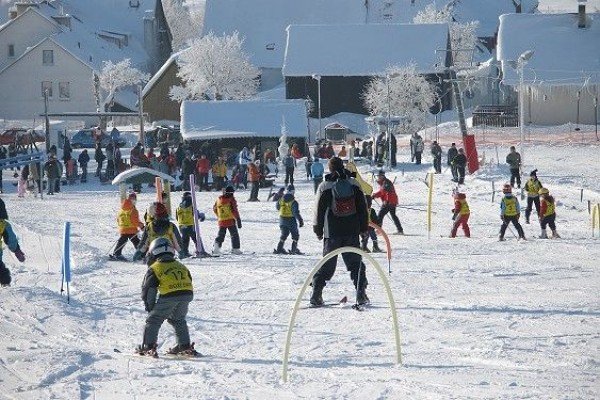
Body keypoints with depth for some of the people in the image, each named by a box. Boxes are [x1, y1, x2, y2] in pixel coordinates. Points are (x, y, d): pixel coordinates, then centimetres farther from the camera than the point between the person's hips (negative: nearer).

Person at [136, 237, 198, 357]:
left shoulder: (154, 269, 9)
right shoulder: (181, 266, 25)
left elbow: (148, 289, 6)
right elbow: (189, 283, 26)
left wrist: (150, 306, 14)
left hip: (169, 296, -5)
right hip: (187, 295, 5)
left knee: (153, 320, 8)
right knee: (178, 320, 27)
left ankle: (148, 346, 1)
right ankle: (185, 345, 22)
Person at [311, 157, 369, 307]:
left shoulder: (325, 187, -4)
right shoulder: (354, 184, 2)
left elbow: (319, 210, 0)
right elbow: (363, 207, 6)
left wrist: (318, 230, 10)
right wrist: (364, 227, 14)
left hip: (332, 233, -1)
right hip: (352, 232, 1)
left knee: (327, 264, 7)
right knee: (356, 263, 9)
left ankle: (316, 294, 2)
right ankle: (361, 293, -1)